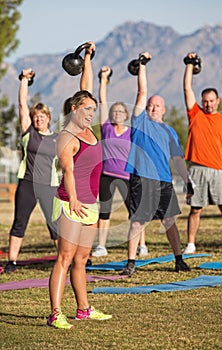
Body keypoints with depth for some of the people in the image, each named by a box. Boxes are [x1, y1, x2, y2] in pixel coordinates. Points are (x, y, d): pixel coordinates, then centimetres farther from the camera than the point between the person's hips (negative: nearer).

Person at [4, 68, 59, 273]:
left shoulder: (57, 139, 9)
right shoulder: (29, 132, 4)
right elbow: (23, 103, 1)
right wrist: (24, 80, 0)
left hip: (49, 186, 0)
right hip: (27, 184, 0)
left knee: (56, 224, 1)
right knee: (19, 223, 4)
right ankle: (12, 262, 11)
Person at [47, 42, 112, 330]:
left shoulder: (85, 129, 11)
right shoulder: (67, 139, -12)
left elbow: (86, 89, 19)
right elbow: (68, 170, -25)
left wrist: (88, 58, 19)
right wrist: (73, 200, -38)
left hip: (90, 204, 8)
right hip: (72, 205, -8)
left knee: (81, 259, 14)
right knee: (65, 258, -11)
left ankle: (83, 309, 20)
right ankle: (55, 314, -14)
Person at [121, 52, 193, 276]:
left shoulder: (169, 132, 18)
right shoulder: (140, 121, 10)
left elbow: (178, 158, 18)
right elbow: (142, 92, 5)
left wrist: (188, 182, 13)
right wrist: (142, 65, 3)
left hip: (164, 181, 3)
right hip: (141, 179, -3)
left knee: (169, 221, 7)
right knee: (137, 222, -4)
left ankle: (179, 260, 15)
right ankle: (131, 263, 0)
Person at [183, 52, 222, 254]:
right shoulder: (195, 114, 10)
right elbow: (187, 88, 6)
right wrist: (190, 64, 4)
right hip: (197, 169, 0)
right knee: (195, 209, 4)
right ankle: (190, 244, 12)